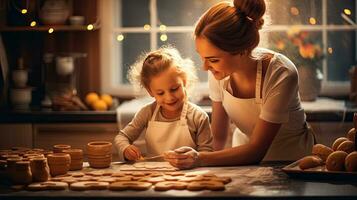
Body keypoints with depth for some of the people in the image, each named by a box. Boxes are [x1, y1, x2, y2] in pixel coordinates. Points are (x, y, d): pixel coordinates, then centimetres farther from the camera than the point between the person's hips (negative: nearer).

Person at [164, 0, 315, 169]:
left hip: (291, 163, -2)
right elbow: (218, 136, -2)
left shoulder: (280, 75, -28)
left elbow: (257, 150, -23)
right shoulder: (218, 71, -14)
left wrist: (201, 159, -34)